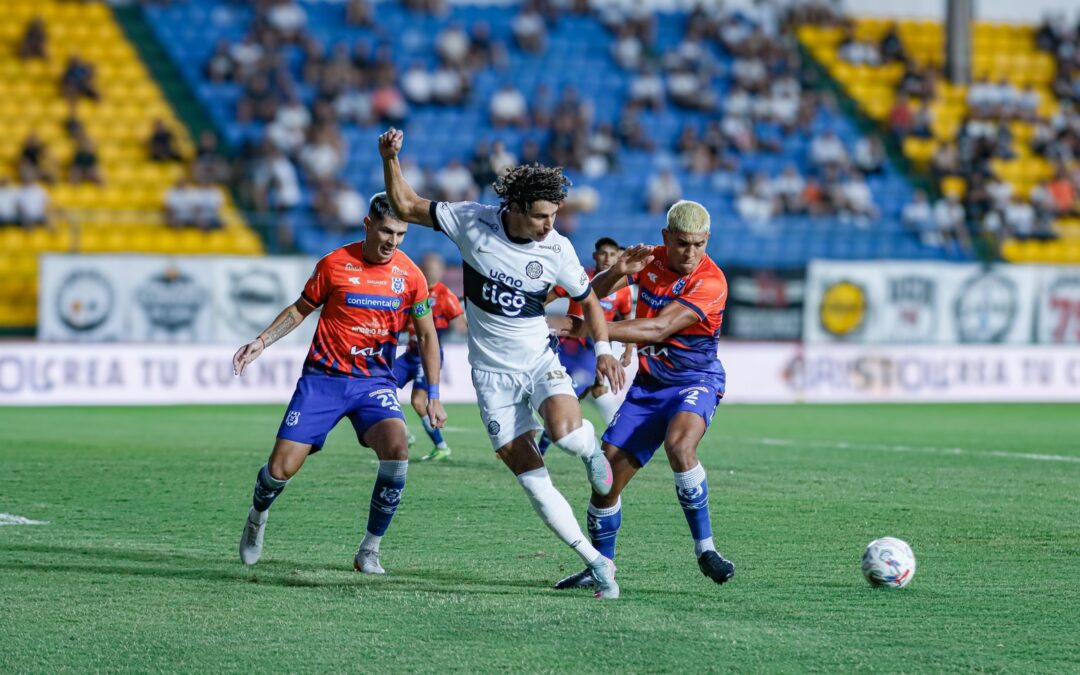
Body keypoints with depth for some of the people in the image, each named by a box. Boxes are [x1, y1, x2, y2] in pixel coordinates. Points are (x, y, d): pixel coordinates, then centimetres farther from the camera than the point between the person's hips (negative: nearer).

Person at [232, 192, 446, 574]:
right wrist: (261, 342, 0)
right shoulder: (335, 264, -5)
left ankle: (369, 551, -10)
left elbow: (426, 335, 9)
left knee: (396, 450, -27)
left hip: (375, 381, 1)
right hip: (323, 378, -1)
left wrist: (433, 395, 5)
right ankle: (257, 518, 31)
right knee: (282, 468, -7)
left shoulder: (410, 275, -2)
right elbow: (301, 309, 10)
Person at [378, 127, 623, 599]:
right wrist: (390, 159, -15)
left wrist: (603, 349, -6)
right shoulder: (472, 221, -10)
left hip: (539, 359, -1)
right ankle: (596, 563, 0)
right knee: (529, 474, -7)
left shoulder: (558, 250, -10)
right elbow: (406, 206, -1)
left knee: (565, 432, -31)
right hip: (492, 371, 1)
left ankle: (590, 450, 7)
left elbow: (587, 299, 7)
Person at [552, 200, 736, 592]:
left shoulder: (710, 282, -20)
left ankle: (705, 549, -25)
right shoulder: (650, 260, -2)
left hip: (695, 380, -5)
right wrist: (617, 271, -26)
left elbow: (659, 329, -28)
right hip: (648, 383, 5)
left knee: (679, 445, -36)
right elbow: (595, 291, -3)